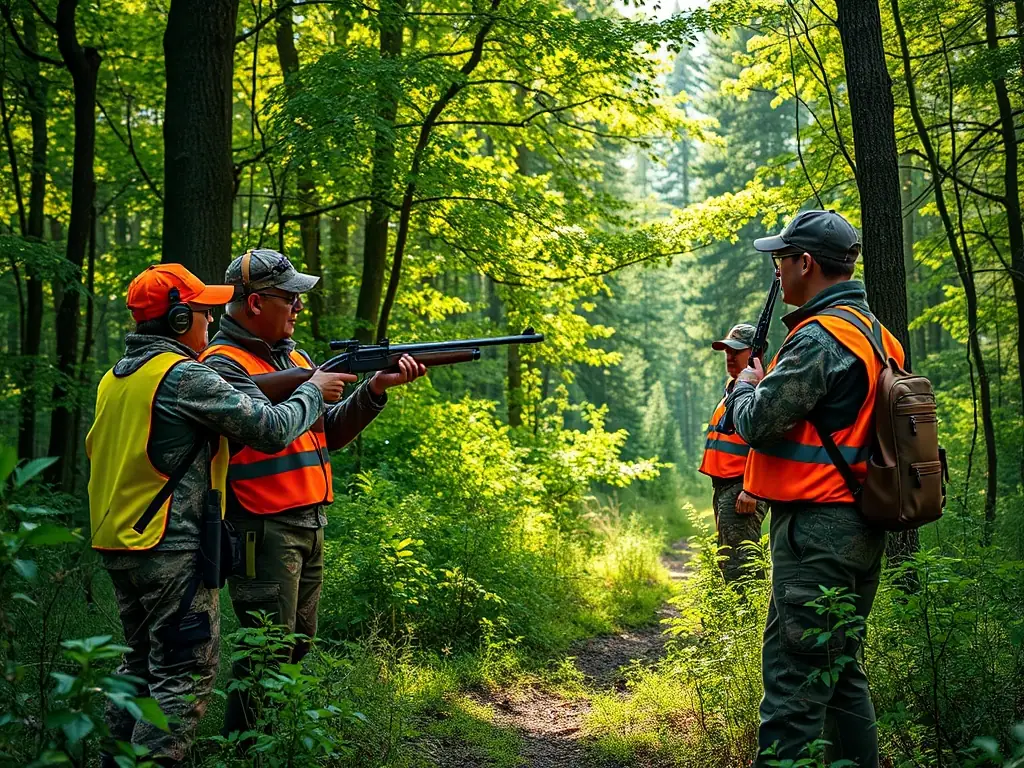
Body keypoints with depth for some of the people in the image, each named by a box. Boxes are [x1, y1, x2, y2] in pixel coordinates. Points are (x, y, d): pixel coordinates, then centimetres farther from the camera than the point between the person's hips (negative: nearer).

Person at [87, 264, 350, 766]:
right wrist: (313, 391, 0)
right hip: (171, 550, -9)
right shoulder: (184, 375, -17)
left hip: (116, 544, 9)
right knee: (185, 676, -2)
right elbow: (272, 430, -19)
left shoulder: (116, 377, 11)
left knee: (143, 662, 21)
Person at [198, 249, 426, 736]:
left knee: (297, 643, 16)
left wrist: (375, 389, 1)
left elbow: (329, 435, 14)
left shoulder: (294, 356, 15)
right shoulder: (223, 363, -11)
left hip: (309, 524, 9)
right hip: (263, 529, -9)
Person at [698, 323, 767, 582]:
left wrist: (751, 490, -25)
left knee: (738, 568, -13)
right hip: (723, 486, 11)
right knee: (727, 561, 17)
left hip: (741, 490, -11)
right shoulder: (732, 389, 20)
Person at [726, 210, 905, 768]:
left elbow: (756, 420, -16)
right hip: (860, 529, 10)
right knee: (840, 673, 19)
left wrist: (744, 386, 3)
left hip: (816, 531, -10)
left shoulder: (820, 337, -16)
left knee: (793, 681, -7)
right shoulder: (875, 334, 14)